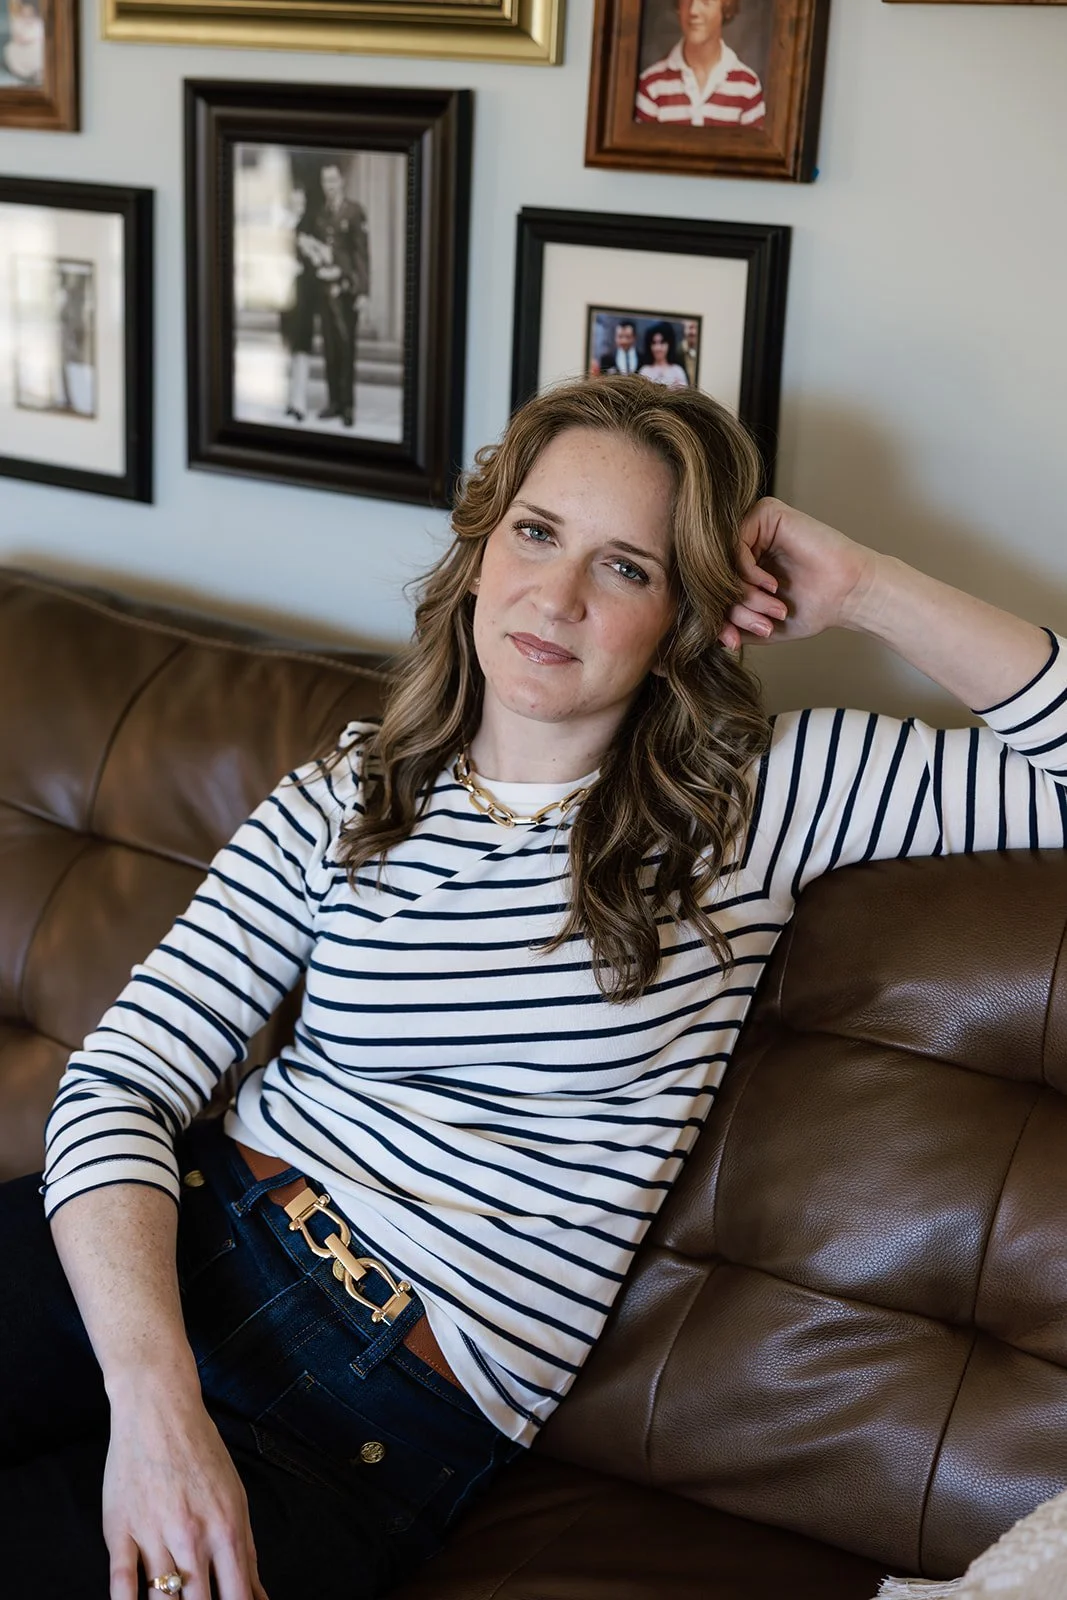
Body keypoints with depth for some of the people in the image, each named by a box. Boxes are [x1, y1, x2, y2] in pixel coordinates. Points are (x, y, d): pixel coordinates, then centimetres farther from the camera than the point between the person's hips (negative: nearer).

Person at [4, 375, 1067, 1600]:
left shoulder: (755, 800, 1)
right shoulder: (343, 800, 5)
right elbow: (121, 1081, -3)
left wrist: (866, 591, -6)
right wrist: (153, 1396, -20)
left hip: (384, 1406, -2)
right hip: (191, 1237, 3)